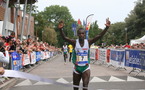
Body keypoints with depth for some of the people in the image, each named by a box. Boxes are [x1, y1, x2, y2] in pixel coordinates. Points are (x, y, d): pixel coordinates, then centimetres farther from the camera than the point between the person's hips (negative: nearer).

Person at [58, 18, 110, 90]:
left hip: (86, 68, -1)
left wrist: (107, 27, -26)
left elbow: (99, 36, -13)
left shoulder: (88, 42, -5)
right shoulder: (74, 42, -7)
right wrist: (60, 29, -39)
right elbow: (64, 37, -21)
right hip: (77, 68, 1)